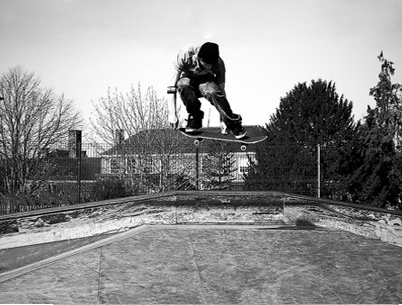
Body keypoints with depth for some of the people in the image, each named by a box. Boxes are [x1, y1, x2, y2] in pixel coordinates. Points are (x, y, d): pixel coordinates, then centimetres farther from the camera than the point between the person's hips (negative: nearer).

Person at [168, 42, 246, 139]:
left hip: (206, 80, 0)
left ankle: (233, 123, -22)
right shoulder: (185, 55, -31)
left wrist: (223, 120, -21)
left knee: (214, 93, -36)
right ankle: (194, 118, -17)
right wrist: (172, 113, -31)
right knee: (183, 86, -38)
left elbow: (221, 90, -18)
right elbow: (173, 86, -27)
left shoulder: (218, 63, -26)